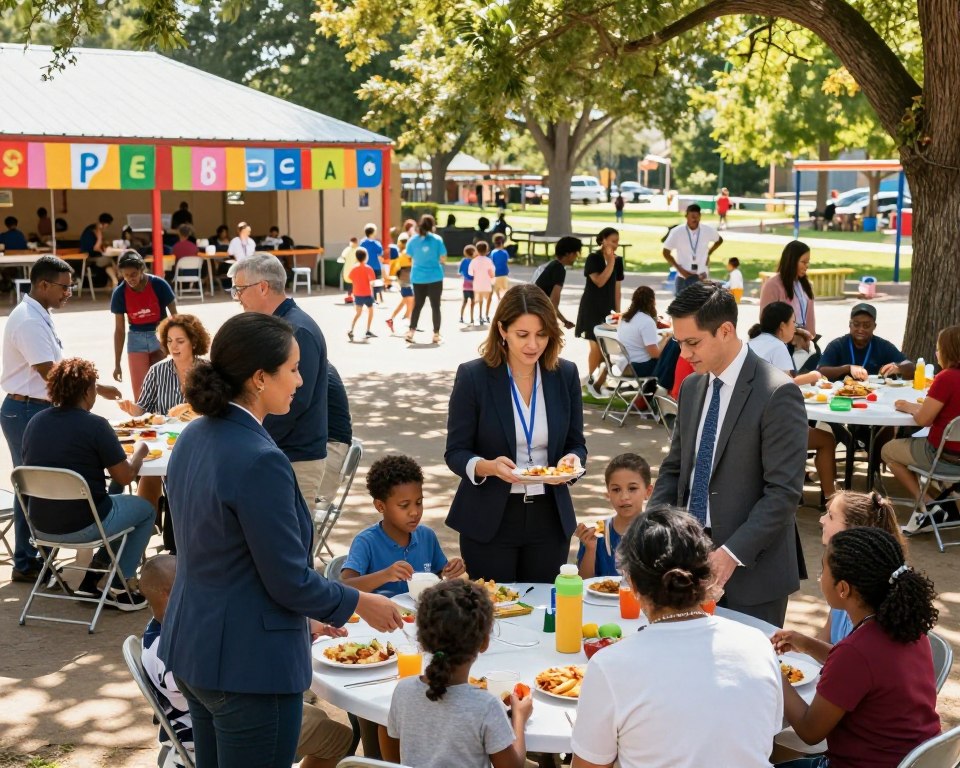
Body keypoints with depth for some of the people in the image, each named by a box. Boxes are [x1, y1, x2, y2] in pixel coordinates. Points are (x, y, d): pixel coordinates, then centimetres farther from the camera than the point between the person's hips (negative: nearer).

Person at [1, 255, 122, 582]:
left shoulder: (38, 316, 12)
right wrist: (97, 388, -17)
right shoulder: (28, 321, -19)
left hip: (39, 409, 10)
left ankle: (34, 555, 22)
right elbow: (50, 373, -22)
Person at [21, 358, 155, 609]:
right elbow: (124, 476, -11)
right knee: (145, 509, 20)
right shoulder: (95, 425, -17)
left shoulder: (35, 422, 2)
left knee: (119, 503, 31)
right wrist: (140, 451, 8)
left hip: (41, 526, 7)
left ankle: (92, 580, 25)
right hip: (82, 527, -7)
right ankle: (118, 588, 15)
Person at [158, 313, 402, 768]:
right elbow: (289, 580, -20)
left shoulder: (193, 439, 3)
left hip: (190, 647, 9)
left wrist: (301, 621, 19)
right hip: (249, 663, -9)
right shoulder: (260, 461, -24)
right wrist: (360, 603, -2)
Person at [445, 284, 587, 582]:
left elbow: (576, 443, 8)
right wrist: (489, 467, -25)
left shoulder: (565, 374, 2)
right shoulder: (472, 376, -7)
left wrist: (573, 459, -15)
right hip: (489, 521, -3)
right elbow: (455, 452, -5)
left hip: (550, 518, 3)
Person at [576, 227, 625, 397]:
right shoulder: (593, 258, -9)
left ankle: (597, 382, 7)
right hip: (592, 308, -4)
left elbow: (616, 288, 9)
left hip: (608, 308, 4)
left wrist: (618, 311, 7)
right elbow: (599, 282, -19)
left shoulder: (618, 261, 5)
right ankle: (591, 379, 13)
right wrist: (610, 262, -20)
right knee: (596, 346, -5)